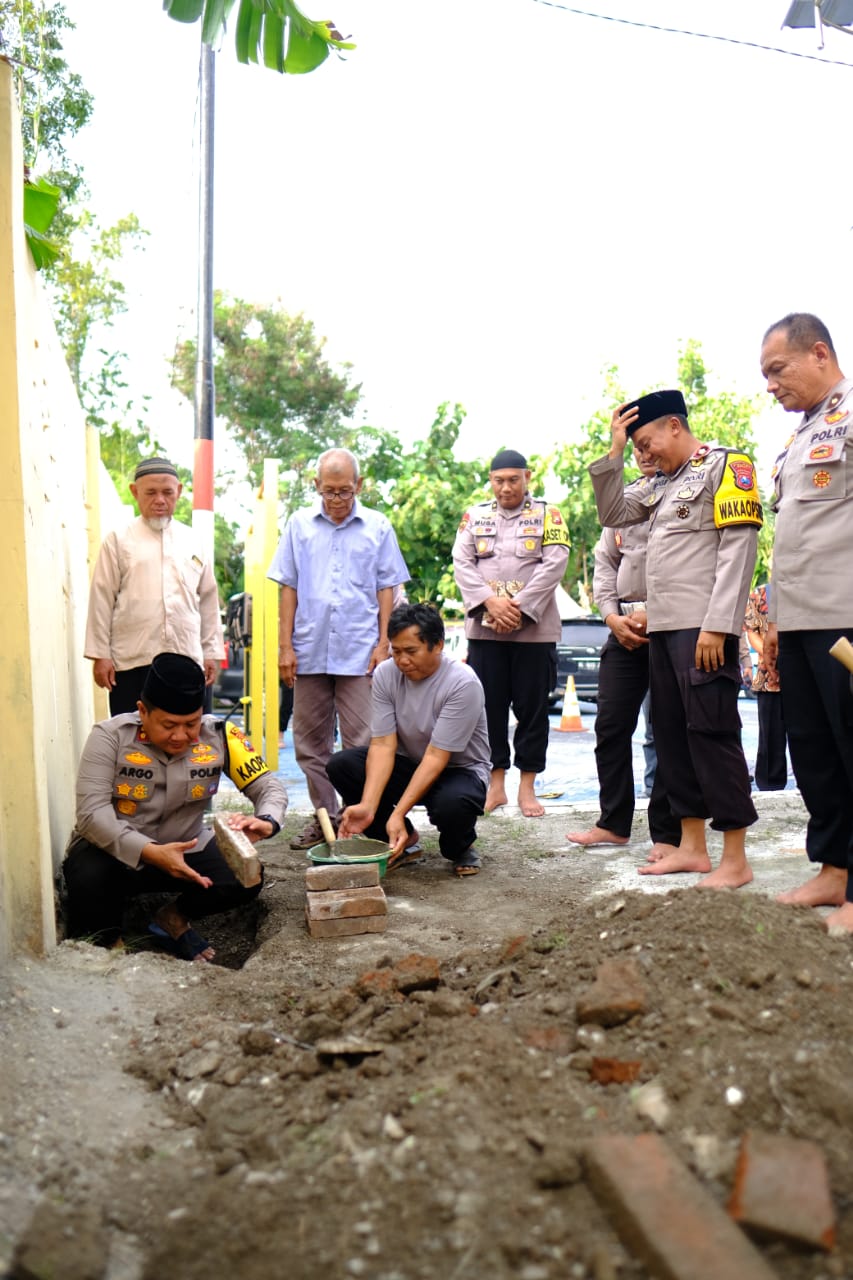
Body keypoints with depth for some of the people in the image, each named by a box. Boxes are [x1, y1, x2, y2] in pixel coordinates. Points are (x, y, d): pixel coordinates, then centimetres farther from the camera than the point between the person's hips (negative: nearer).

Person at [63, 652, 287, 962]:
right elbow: (92, 812, -27)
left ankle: (173, 920, 9)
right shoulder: (111, 736, -19)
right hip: (113, 850, -2)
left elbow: (269, 787, -10)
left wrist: (265, 823, -35)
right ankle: (107, 943, 0)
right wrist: (151, 853, -41)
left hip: (185, 848, 3)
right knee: (89, 877, -36)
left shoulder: (219, 736, -12)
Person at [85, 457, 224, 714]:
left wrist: (211, 652, 12)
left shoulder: (193, 542, 12)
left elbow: (208, 600, 14)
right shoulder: (119, 541, 4)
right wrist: (100, 654, -2)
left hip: (186, 660, 3)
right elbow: (102, 600, 2)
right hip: (132, 662, -2)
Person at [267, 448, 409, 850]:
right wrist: (284, 646, 1)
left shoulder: (378, 527, 5)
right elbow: (287, 588, 7)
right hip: (309, 652, 2)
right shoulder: (299, 526, 8)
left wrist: (383, 643, -2)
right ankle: (324, 817, 21)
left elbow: (386, 588, 6)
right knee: (311, 742, 9)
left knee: (362, 743, -2)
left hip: (360, 653, -2)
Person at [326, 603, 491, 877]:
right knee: (340, 765, -18)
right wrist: (368, 806, -31)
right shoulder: (385, 674, -12)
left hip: (459, 769, -5)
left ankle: (460, 847, 1)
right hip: (409, 763, 5)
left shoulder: (463, 683, -26)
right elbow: (383, 744, -16)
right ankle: (400, 844, 1)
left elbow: (436, 757, -29)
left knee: (452, 803, -39)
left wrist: (398, 814, -35)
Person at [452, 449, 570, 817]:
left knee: (532, 708, 3)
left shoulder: (548, 515, 5)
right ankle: (495, 784, 16)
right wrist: (491, 602, -13)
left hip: (534, 629, -2)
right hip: (484, 629, 2)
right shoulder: (475, 516, 12)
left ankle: (527, 787, 13)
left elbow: (554, 564, -6)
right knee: (489, 707, 5)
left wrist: (519, 608, -14)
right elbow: (461, 562, 2)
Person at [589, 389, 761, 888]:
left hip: (703, 627, -8)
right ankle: (692, 846, 19)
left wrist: (717, 625, -19)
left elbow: (739, 548, -12)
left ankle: (736, 859, 3)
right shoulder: (666, 485, 20)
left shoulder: (726, 464, -3)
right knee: (672, 734, 10)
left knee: (713, 733, -6)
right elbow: (612, 514, 22)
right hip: (663, 625, 8)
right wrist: (614, 452, 13)